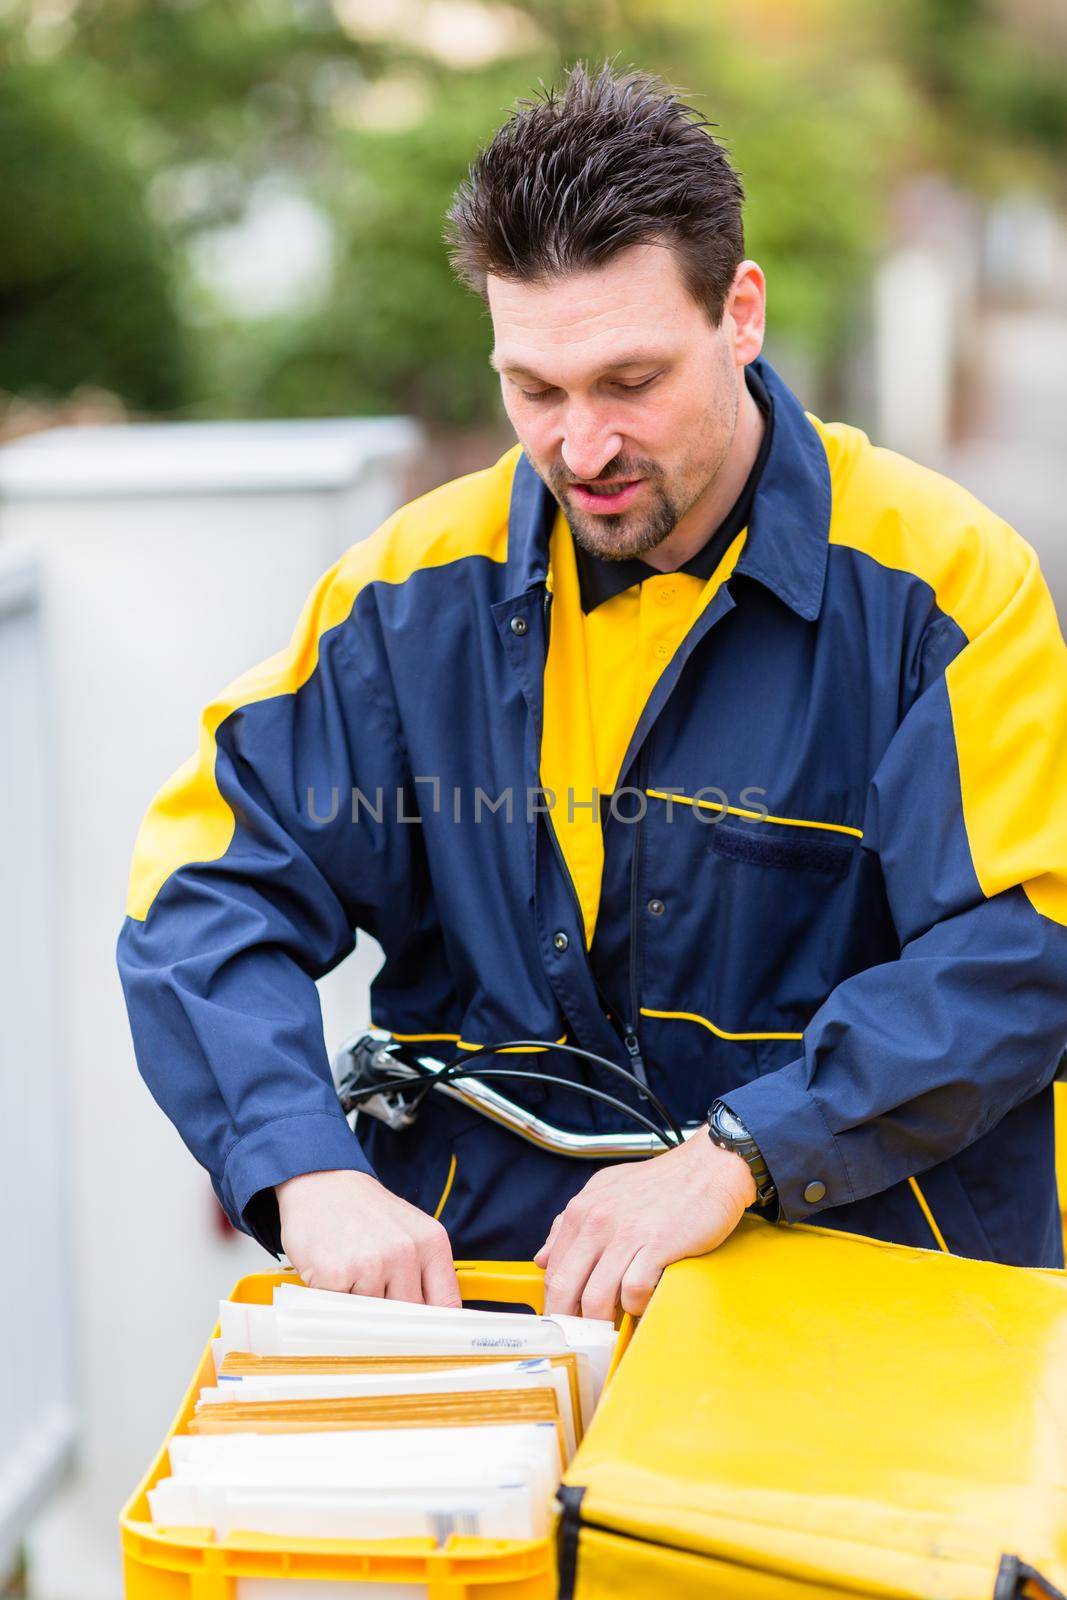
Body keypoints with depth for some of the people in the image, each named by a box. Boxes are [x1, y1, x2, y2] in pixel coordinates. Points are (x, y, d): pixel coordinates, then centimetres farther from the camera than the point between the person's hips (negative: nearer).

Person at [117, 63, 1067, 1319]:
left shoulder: (940, 579, -4)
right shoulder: (418, 591, 3)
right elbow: (209, 892, 0)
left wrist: (734, 1156, -21)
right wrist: (307, 1173, -17)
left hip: (865, 1271, -1)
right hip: (478, 1267, 2)